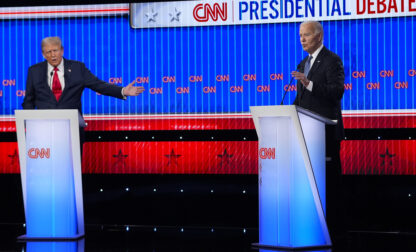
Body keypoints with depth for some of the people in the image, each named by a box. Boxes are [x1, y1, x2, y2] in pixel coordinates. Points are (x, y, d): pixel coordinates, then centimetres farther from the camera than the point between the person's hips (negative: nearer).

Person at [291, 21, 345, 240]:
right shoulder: (303, 64, 19)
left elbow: (337, 91, -18)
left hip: (326, 130, -8)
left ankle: (334, 225, -1)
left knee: (329, 178, -5)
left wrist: (309, 84, -28)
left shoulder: (332, 60, -6)